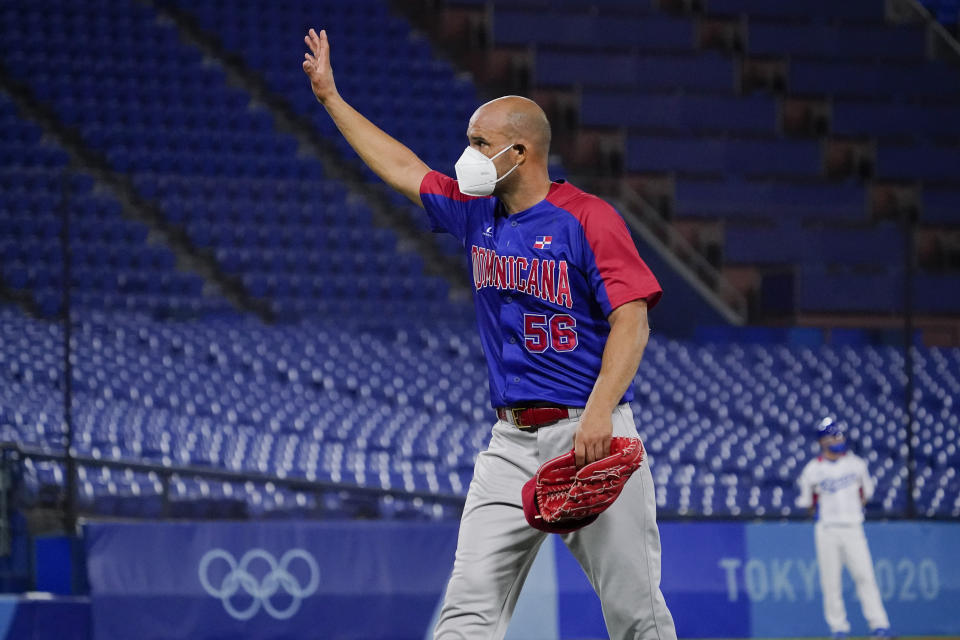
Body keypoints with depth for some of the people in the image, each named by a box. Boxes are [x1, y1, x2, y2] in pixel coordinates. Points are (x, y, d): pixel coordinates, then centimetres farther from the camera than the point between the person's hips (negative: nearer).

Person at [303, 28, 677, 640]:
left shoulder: (588, 217, -7)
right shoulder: (476, 212, 13)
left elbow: (631, 321, -15)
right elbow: (402, 167, 28)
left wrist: (599, 411, -26)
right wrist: (332, 98, 33)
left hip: (592, 435, -6)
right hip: (511, 441, 6)